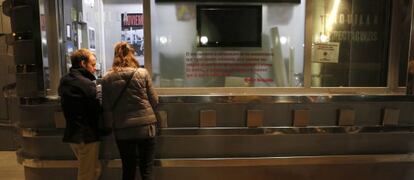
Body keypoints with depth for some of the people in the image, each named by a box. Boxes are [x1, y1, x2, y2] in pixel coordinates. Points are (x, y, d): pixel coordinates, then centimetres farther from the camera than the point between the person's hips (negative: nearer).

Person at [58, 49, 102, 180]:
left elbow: (68, 107, 14)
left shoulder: (64, 81, 8)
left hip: (72, 134, 8)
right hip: (87, 135, -8)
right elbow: (97, 110, -17)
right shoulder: (86, 83, -19)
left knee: (95, 169, 19)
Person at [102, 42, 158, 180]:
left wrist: (110, 125, 14)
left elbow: (106, 107, 1)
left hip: (122, 130, 2)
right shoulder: (142, 73, -6)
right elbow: (154, 101, -1)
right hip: (145, 127, -1)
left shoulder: (107, 78, -2)